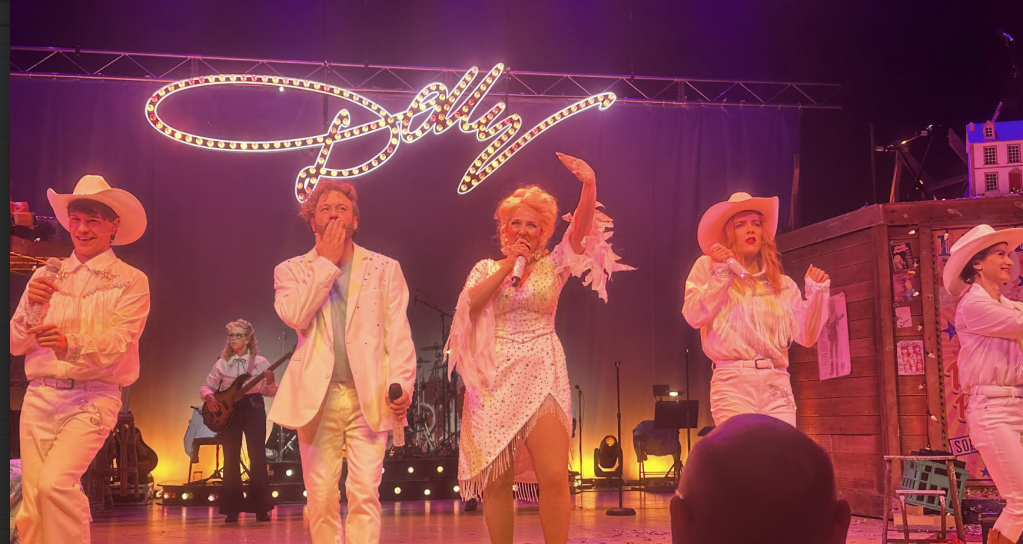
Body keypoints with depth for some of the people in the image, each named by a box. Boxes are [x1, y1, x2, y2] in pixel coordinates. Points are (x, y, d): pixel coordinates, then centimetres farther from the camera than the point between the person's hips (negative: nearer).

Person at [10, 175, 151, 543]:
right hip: (40, 395, 4)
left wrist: (71, 345, -29)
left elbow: (117, 341, -10)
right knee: (31, 506, -1)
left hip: (92, 398, -4)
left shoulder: (131, 282, 4)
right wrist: (33, 308, -9)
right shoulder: (47, 276, 14)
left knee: (55, 482, -22)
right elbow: (16, 345, 10)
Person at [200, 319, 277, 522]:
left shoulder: (260, 362, 2)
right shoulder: (222, 363, 6)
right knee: (231, 459, 1)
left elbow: (270, 392, 2)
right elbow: (205, 387, 10)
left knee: (258, 458, -4)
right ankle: (232, 509, 8)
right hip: (228, 411, 1)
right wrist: (209, 397, -11)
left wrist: (271, 382, -19)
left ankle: (261, 508, 3)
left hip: (253, 409, -1)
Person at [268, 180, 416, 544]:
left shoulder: (385, 268, 12)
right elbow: (294, 314, -10)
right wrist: (327, 262, -4)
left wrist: (402, 383, -10)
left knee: (365, 494, -8)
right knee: (321, 498, 3)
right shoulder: (292, 270, 12)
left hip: (370, 397, 0)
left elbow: (398, 332, 4)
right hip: (317, 397, 1)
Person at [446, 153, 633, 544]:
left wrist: (589, 185, -28)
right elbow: (469, 304, -8)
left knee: (554, 477, -12)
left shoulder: (553, 265, 7)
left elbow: (581, 228, -11)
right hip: (495, 378, 1)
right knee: (496, 481, 2)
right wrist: (508, 266, -9)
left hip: (541, 376, -1)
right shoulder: (487, 268, 11)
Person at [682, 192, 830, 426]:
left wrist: (817, 292, 3)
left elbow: (806, 336, 12)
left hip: (777, 384, 3)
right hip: (733, 381, -3)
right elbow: (694, 317, -5)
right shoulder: (708, 267, 9)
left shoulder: (782, 284, 18)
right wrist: (721, 273, -10)